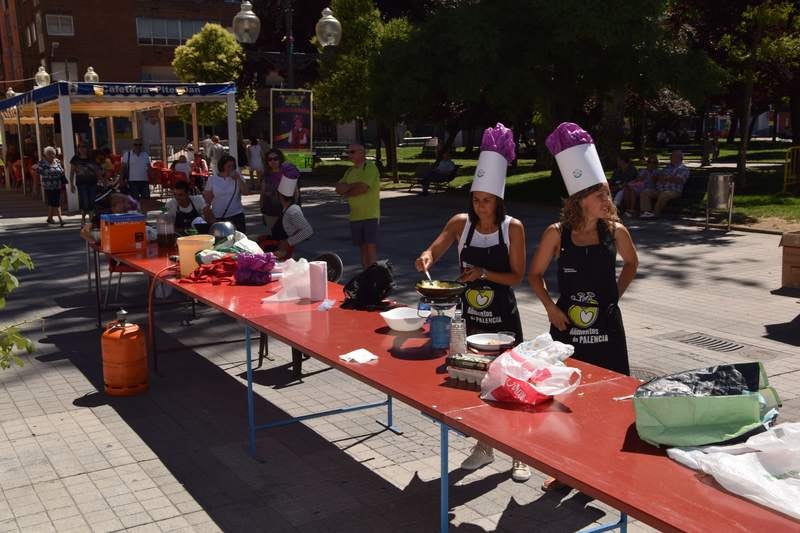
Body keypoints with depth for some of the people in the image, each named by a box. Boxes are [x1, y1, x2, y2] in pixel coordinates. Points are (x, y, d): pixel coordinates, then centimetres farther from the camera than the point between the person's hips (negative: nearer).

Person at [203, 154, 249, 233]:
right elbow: (207, 199, 5)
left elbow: (246, 192, -6)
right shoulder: (212, 179, 4)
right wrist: (210, 217, -1)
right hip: (218, 218, 0)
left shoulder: (237, 177, 6)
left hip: (236, 215, 0)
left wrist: (238, 179, -11)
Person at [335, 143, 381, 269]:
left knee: (371, 246, -9)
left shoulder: (370, 167, -7)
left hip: (370, 215, -7)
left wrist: (346, 193, -2)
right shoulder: (350, 171, 16)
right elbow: (338, 188, 7)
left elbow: (362, 188, -19)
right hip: (355, 216, 7)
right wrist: (353, 185, -12)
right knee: (362, 247, 10)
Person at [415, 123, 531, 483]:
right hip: (470, 315, 3)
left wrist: (484, 273, -23)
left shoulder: (513, 228, -10)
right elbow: (432, 252, -3)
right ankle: (483, 447, 30)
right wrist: (426, 258, -26)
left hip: (503, 317, -3)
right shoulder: (461, 223, -3)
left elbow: (517, 275, -8)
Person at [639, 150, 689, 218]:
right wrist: (658, 177, 3)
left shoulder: (683, 169, 6)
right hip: (658, 190, 7)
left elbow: (679, 180, -13)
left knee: (663, 195, -39)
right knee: (645, 192, -15)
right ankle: (646, 211, -33)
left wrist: (666, 178, -10)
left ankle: (655, 213, -36)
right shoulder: (667, 167, 27)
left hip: (673, 192, -7)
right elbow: (654, 178, 27)